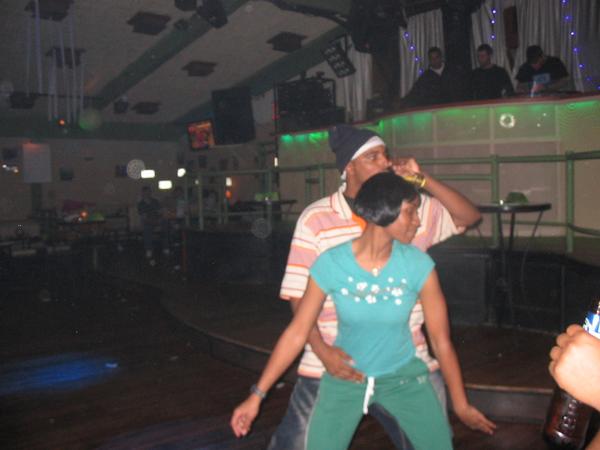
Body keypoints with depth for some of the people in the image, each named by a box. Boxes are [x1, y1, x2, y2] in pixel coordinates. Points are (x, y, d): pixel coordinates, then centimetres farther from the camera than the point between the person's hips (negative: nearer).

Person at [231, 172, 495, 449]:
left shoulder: (418, 265, -19)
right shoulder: (331, 263, -22)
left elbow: (441, 340, -9)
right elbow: (296, 333, -13)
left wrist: (462, 406, 0)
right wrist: (257, 395, -12)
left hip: (403, 376, 1)